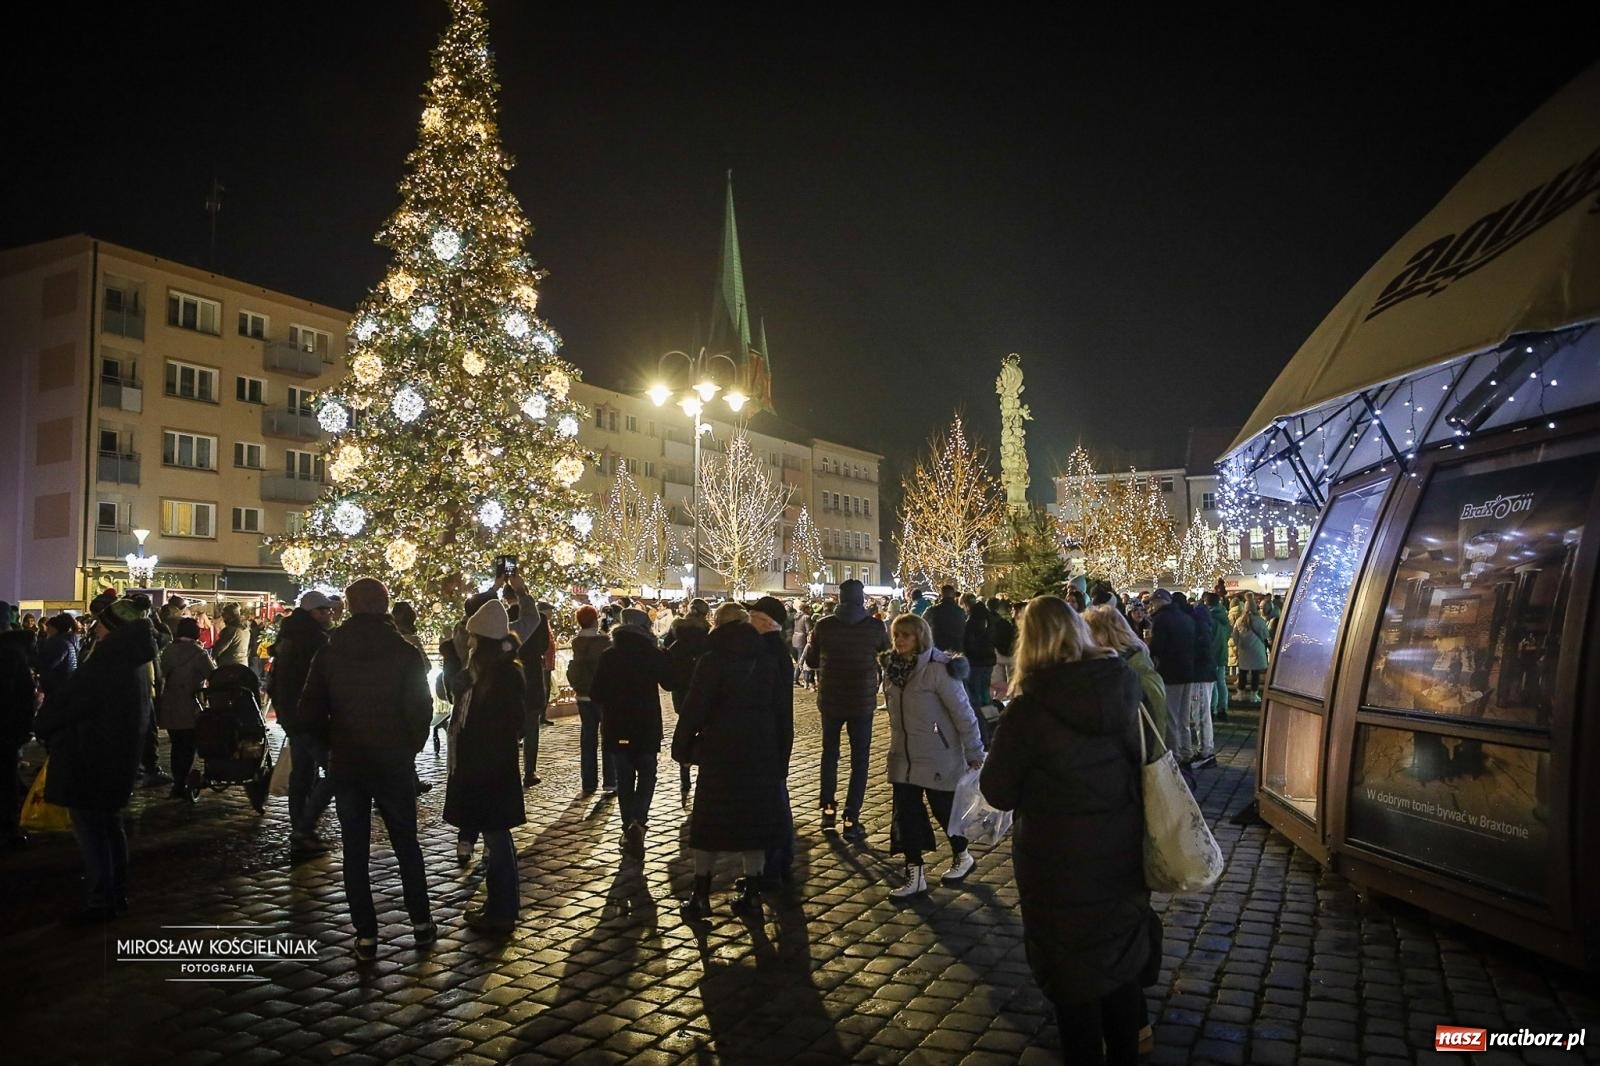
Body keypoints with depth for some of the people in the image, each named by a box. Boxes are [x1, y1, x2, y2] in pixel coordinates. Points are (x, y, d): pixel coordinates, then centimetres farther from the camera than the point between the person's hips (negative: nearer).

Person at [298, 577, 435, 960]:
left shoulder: (329, 652, -3)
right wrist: (412, 746, 5)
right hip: (395, 764, -1)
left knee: (355, 850, 10)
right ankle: (421, 921, 18)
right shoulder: (405, 653, -10)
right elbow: (421, 709, -12)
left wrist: (335, 743, 11)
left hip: (345, 765, 1)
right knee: (406, 845, 13)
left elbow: (310, 711, -3)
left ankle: (366, 934, 11)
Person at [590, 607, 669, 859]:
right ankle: (637, 822, -13)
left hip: (616, 728, 2)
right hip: (647, 727, -1)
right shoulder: (653, 654, -9)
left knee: (625, 780, 13)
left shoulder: (608, 656, -5)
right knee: (646, 776, 9)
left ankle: (629, 829, 15)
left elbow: (595, 694, -3)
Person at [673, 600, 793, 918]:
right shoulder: (771, 658, 4)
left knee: (710, 820, 6)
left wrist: (682, 746, 0)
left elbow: (694, 708, -11)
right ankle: (752, 893, 13)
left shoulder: (713, 660, -9)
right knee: (754, 817, 10)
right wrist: (781, 755, 14)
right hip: (761, 753, 3)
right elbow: (783, 711, 8)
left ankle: (701, 896, 10)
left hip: (720, 752, -3)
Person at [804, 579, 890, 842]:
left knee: (829, 754, 20)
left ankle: (828, 810, 19)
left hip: (830, 701, 1)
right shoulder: (874, 626, -11)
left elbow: (811, 661, 3)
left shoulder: (824, 626, -9)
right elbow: (888, 653, 9)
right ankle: (851, 820, 4)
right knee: (859, 760, 7)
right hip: (862, 702, -1)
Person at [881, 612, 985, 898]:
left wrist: (974, 753, -11)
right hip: (903, 756, 6)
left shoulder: (938, 669, -20)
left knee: (944, 809, 10)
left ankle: (962, 857, 36)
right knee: (906, 813, 5)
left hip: (938, 757, -6)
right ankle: (915, 875, 15)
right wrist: (897, 741, 16)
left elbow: (963, 713, -15)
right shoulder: (893, 667, 1)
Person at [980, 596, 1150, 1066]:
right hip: (1122, 857, 5)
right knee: (1120, 964, 24)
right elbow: (1138, 759, 6)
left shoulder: (1028, 710, -23)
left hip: (1061, 870, -5)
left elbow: (998, 792, -13)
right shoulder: (1124, 688, -9)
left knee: (1074, 979, 14)